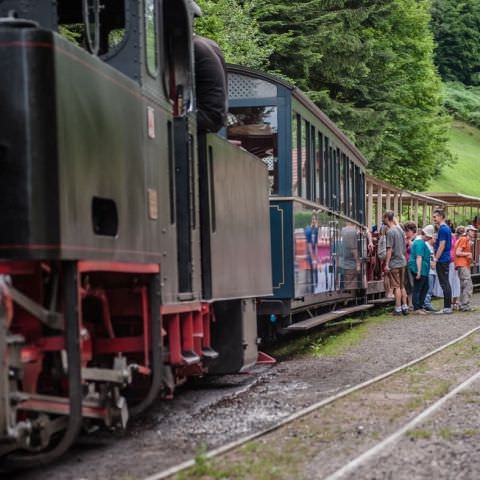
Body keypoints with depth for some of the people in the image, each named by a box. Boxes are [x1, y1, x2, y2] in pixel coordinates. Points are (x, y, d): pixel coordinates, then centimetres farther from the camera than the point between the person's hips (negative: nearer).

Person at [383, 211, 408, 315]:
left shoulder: (390, 232, -15)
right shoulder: (400, 229, 9)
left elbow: (389, 249, -18)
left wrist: (386, 264, -15)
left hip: (394, 263, -8)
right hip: (402, 261, 8)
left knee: (397, 286, -3)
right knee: (402, 286, 13)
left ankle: (398, 309, -1)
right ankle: (405, 307, 15)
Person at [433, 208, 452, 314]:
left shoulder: (442, 229, -15)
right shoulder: (447, 228, 16)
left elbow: (442, 246, -20)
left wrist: (435, 259, -19)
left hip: (442, 260, -10)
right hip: (446, 259, 10)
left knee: (444, 284, -8)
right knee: (446, 284, 12)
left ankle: (447, 307, -7)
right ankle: (448, 306, 15)